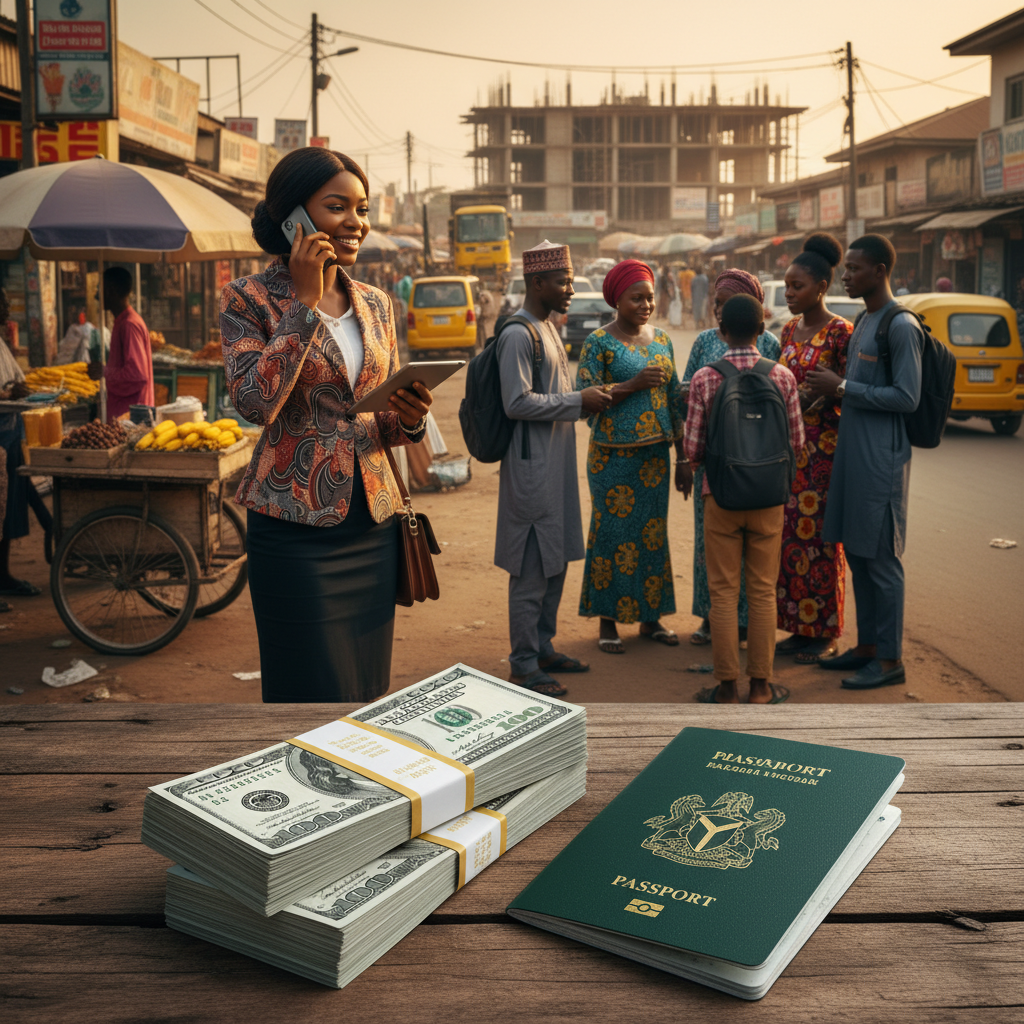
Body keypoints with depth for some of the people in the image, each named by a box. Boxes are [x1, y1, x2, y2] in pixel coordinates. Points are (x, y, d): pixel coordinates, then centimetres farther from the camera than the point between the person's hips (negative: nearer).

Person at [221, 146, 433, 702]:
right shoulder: (248, 299, -4)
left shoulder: (375, 305, 11)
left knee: (368, 688, 12)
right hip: (296, 527, -5)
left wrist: (409, 420, -6)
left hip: (373, 523, 5)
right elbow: (256, 401, -21)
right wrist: (306, 302, -16)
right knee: (314, 696, 0)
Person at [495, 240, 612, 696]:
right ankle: (524, 664, 6)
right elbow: (518, 403, -21)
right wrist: (578, 402, -17)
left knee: (556, 562, 15)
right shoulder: (518, 335, -15)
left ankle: (542, 648, 27)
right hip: (532, 467, -10)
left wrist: (588, 398, 9)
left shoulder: (547, 328, 15)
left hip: (556, 466, 10)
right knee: (532, 569, -3)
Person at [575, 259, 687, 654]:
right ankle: (608, 620, 8)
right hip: (614, 455, -5)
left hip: (655, 453, 5)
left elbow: (674, 397, 15)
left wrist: (681, 449, 12)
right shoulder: (599, 343, -5)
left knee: (653, 532, 9)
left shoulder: (661, 340, 11)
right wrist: (633, 384, -20)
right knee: (614, 533, -2)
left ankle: (650, 617, 20)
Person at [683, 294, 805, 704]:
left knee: (724, 592, 7)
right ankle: (760, 684, 16)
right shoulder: (782, 376, -4)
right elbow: (796, 440, 1)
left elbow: (693, 449, -6)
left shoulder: (705, 379, -8)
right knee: (763, 591, 10)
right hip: (768, 497, 1)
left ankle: (726, 686, 11)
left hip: (720, 496, -1)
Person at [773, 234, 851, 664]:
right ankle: (798, 625, 19)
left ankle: (825, 633, 9)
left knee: (819, 536, -2)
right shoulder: (790, 330, 12)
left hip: (823, 447, -7)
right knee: (789, 534, 9)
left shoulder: (839, 332, -10)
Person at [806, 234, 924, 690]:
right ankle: (866, 646, 25)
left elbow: (906, 397, -18)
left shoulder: (901, 326, -13)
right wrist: (832, 388, 7)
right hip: (852, 452, 9)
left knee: (881, 558, -3)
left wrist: (842, 388, -15)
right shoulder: (863, 322, 15)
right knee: (856, 553, 14)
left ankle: (890, 659, 7)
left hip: (881, 459, -9)